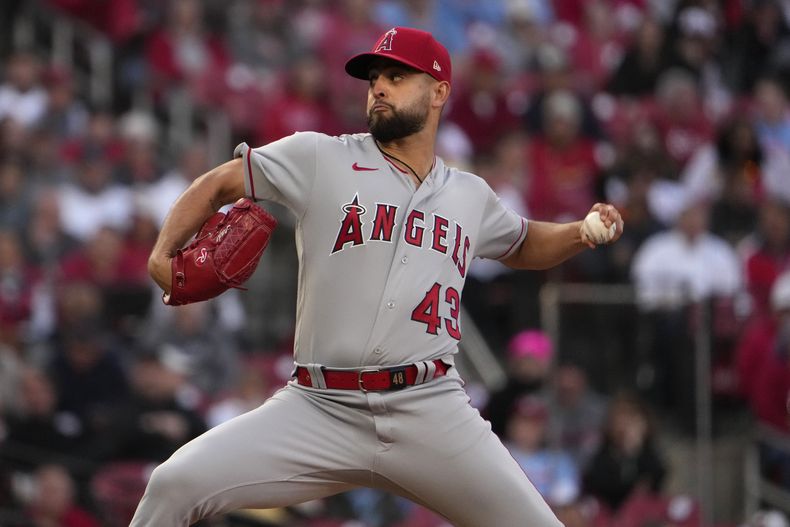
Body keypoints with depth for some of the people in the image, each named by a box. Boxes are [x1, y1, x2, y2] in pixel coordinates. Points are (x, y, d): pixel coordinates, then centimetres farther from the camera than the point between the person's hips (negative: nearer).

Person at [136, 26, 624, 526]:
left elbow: (523, 246, 34)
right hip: (320, 410, -2)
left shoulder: (470, 195, 15)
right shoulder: (321, 158, 5)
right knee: (175, 484, -18)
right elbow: (218, 184, 10)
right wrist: (163, 255, -6)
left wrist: (581, 233, 14)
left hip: (432, 412, 2)